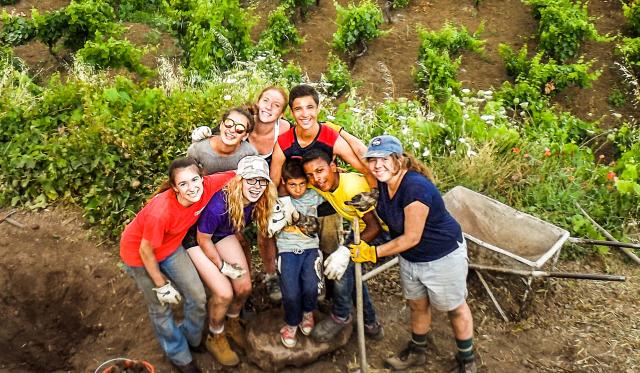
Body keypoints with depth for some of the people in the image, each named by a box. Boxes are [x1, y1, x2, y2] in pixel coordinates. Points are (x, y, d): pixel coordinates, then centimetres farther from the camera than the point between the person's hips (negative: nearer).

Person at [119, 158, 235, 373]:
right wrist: (161, 285, -13)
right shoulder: (161, 212, -40)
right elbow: (146, 251, -25)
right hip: (138, 253, -5)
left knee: (198, 297, 6)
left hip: (170, 247, 5)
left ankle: (192, 339, 38)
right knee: (161, 307, 11)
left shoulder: (207, 186, -27)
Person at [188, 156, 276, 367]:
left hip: (224, 235, 6)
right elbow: (203, 239, -22)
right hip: (196, 238, -5)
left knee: (244, 287, 0)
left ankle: (232, 323, 33)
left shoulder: (258, 202, -20)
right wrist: (222, 266, -13)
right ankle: (215, 338, 17)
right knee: (224, 293, -13)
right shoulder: (218, 204, -39)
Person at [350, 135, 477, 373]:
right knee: (417, 306, 23)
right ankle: (417, 352, 46)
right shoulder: (382, 184, -8)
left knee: (455, 308, 14)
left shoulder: (416, 187, -33)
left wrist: (373, 253, -20)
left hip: (443, 257, -7)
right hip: (409, 258, 7)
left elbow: (411, 238, -27)